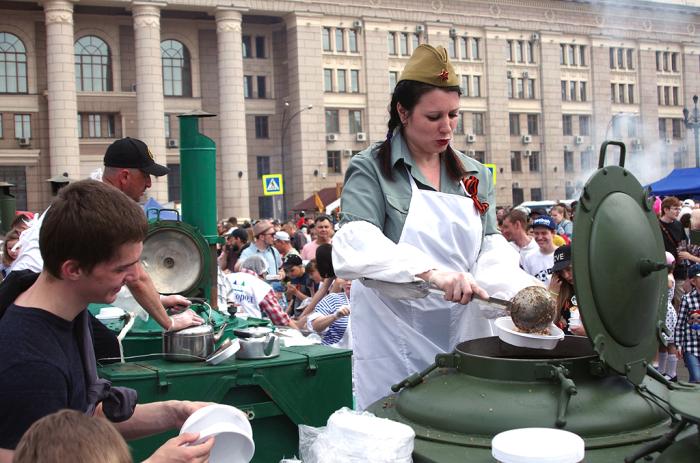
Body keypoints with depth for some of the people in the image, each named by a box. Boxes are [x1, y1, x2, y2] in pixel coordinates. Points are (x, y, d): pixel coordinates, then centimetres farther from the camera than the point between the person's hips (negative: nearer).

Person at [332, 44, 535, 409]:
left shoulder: (475, 175, 11)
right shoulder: (371, 169, -5)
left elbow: (491, 246, 5)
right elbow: (356, 245, -20)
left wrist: (520, 291, -16)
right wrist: (430, 271, -35)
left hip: (465, 330, 5)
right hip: (394, 341, -4)